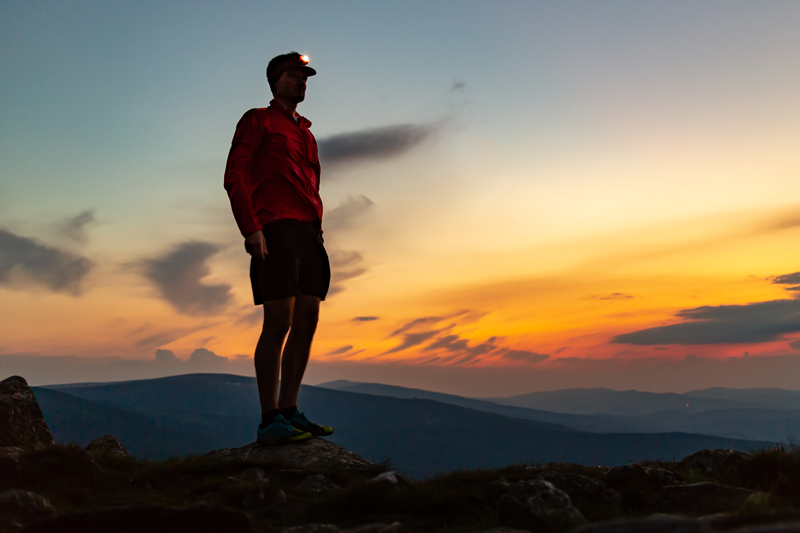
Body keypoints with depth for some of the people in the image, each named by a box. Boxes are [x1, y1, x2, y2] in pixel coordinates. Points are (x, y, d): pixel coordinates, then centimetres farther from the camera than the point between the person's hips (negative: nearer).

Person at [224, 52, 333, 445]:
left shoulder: (306, 133, 28)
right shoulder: (257, 121, 7)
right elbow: (235, 177, -4)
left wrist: (317, 234, 15)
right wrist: (251, 229, -15)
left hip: (309, 234, 7)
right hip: (276, 232, -7)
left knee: (306, 323, 2)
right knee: (278, 324, -12)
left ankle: (289, 412, 8)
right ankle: (269, 420, -7)